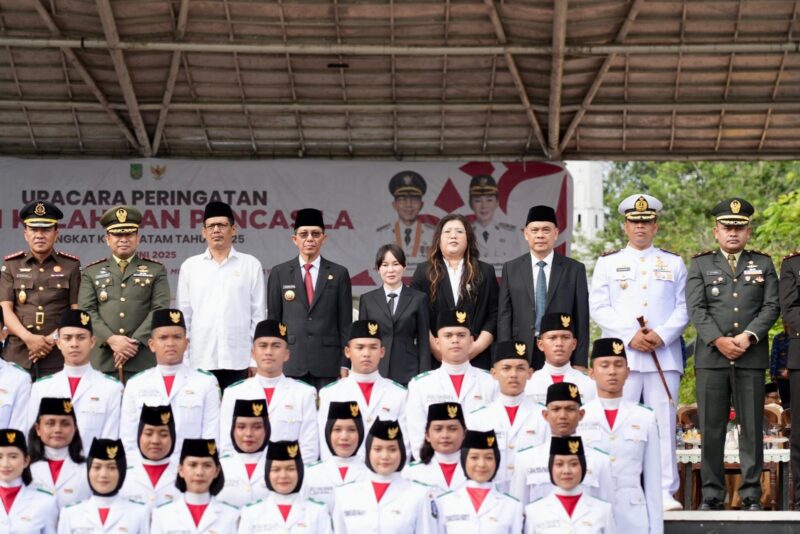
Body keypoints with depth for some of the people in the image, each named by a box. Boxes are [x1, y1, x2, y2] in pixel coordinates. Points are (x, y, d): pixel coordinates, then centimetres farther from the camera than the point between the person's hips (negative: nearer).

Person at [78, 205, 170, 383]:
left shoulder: (156, 270, 13)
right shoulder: (91, 272, 15)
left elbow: (160, 310, 2)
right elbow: (87, 312, 5)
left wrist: (135, 342, -10)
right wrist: (111, 339, -10)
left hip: (142, 360, -1)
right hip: (102, 361, 1)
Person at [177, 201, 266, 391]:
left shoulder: (251, 265, 6)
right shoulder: (190, 267, 9)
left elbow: (258, 315, 6)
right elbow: (183, 316, 10)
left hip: (239, 361, -1)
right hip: (201, 361, 1)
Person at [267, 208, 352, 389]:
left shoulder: (339, 274, 7)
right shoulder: (279, 273, 8)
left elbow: (345, 323, 7)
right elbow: (273, 320, 9)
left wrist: (345, 364, 1)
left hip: (328, 364, 0)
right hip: (290, 363, 0)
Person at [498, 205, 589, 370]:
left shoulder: (575, 269, 5)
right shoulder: (511, 269, 9)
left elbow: (581, 319, 4)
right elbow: (504, 316, 6)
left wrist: (580, 363, -2)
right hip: (521, 354, 1)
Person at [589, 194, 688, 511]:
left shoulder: (674, 263, 14)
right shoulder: (607, 263, 11)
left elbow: (684, 307, 8)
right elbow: (598, 307, 2)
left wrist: (662, 335, -9)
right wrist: (631, 335, -10)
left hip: (664, 354, 1)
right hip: (621, 356, -1)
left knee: (664, 423, -2)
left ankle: (665, 492, 2)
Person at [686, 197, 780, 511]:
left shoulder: (763, 264, 14)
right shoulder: (701, 265, 12)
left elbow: (771, 307, 4)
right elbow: (696, 309, 1)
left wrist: (748, 336, -11)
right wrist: (719, 340, -11)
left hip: (751, 357, 0)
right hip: (711, 357, 0)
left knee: (752, 427, 0)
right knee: (711, 429, 0)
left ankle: (751, 494, 4)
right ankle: (712, 494, 4)